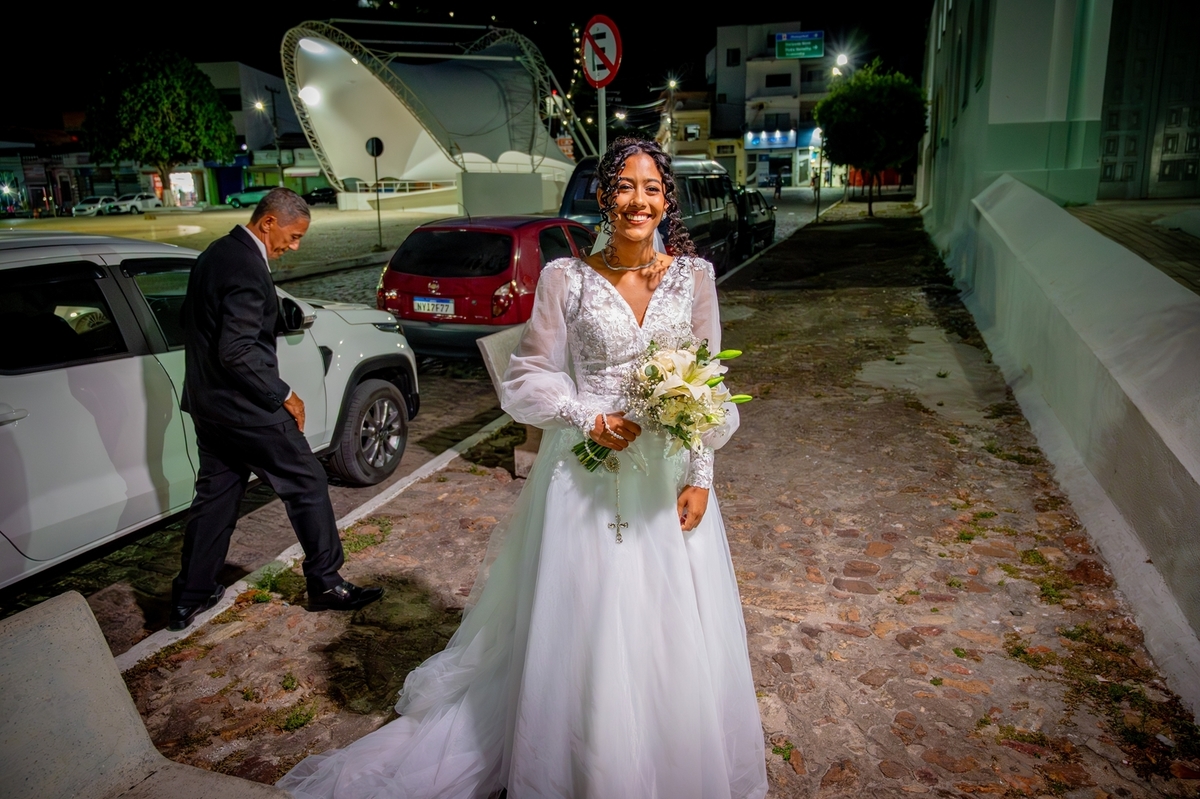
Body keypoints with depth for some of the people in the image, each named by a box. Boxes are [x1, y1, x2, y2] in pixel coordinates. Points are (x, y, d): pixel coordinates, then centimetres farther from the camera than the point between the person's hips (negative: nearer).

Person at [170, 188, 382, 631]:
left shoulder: (213, 254, 10)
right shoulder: (247, 269, -21)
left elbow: (197, 325, 18)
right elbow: (237, 353, -26)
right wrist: (283, 396, -17)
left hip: (208, 402, 10)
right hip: (244, 407, -10)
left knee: (215, 494, 17)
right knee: (308, 484, 3)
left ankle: (189, 596, 26)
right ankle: (326, 583, 14)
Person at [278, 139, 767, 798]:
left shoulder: (694, 275, 2)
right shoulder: (565, 278, -5)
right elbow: (527, 379, -1)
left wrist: (700, 476, -2)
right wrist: (589, 418, -14)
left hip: (668, 473, 2)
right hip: (587, 474, -2)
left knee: (671, 629, 12)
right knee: (582, 628, 8)